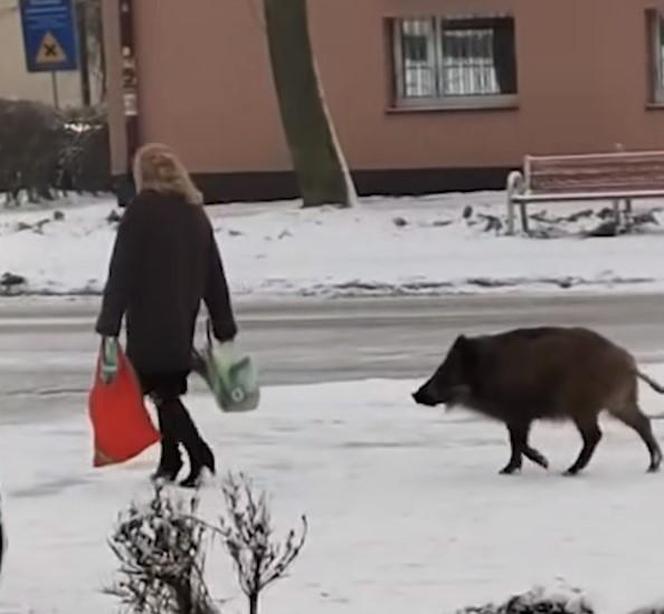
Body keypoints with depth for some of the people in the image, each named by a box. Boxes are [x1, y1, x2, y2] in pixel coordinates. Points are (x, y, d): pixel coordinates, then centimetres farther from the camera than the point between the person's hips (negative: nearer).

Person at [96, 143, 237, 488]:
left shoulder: (141, 211, -9)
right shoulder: (194, 212, 11)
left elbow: (121, 272, -14)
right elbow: (214, 275, 13)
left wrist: (109, 327, -16)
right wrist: (224, 329, 18)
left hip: (149, 319, -6)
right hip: (184, 318, 6)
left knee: (160, 390, -5)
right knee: (169, 389, 16)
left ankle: (199, 455, -19)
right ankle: (170, 462, 18)